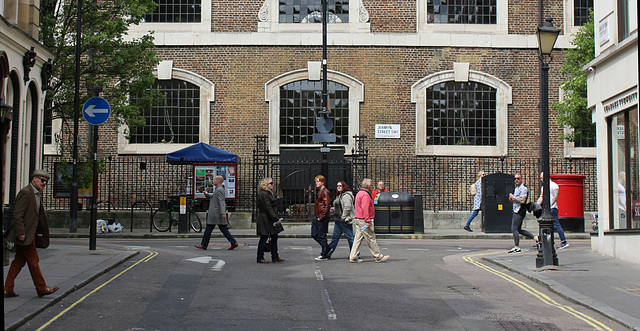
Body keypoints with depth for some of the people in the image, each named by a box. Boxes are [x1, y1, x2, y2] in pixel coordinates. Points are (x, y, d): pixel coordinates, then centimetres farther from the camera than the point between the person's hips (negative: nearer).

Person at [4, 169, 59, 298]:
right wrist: (21, 233, -23)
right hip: (24, 234, -10)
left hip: (28, 233, 10)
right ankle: (41, 288, 5)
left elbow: (40, 216, 23)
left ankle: (8, 289, 14)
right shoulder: (25, 192, -14)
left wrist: (43, 233, 19)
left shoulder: (36, 195, 17)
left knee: (19, 261, 10)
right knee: (33, 260, -2)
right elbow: (17, 214, -20)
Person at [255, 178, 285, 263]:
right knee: (264, 238, -4)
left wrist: (276, 218, 13)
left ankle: (275, 257, 15)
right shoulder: (263, 194, -15)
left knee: (274, 237, 10)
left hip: (270, 219, 10)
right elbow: (268, 208, -19)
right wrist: (276, 218, -20)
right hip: (265, 219, -10)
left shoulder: (269, 193, 18)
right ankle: (260, 258, 4)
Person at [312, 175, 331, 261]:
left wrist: (321, 216, -20)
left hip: (322, 218, -10)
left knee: (322, 236, -4)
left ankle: (324, 255, 4)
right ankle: (326, 249, 23)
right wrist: (317, 216, 18)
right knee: (314, 234, 13)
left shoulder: (325, 192, -13)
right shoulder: (320, 191, 17)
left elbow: (327, 205, -20)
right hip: (318, 218, 10)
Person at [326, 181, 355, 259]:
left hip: (344, 220, -10)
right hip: (338, 220, 10)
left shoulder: (346, 196, -13)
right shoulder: (339, 196, 19)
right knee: (335, 237, 10)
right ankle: (328, 253, 11)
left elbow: (347, 207, -21)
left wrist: (343, 217, -21)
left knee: (350, 238, -3)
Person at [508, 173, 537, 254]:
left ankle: (517, 248, -6)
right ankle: (535, 238, 21)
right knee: (518, 230, 13)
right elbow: (512, 201, 24)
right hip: (516, 211, 10)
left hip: (520, 212, -10)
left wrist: (513, 197, -13)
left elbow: (522, 201, -23)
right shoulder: (516, 188, 19)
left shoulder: (523, 188, -11)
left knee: (514, 229, -10)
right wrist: (510, 198, 2)